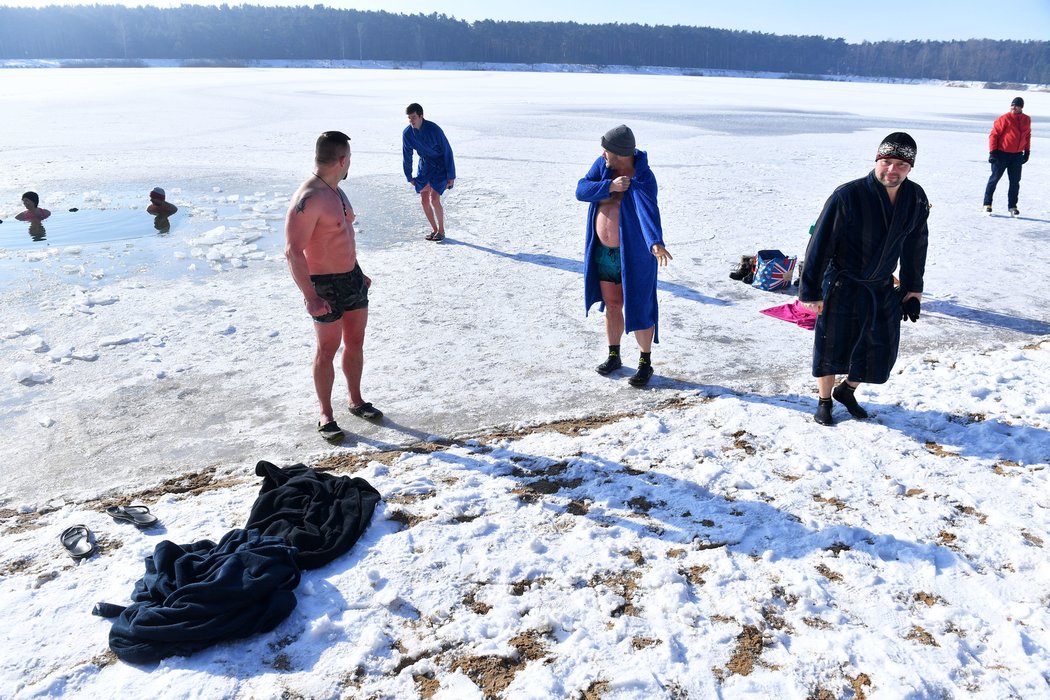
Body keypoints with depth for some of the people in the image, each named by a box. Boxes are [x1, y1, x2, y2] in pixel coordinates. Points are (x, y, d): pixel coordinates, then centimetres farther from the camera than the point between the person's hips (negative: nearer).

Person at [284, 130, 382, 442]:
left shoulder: (336, 191, 8)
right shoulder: (308, 199, -23)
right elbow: (293, 252, -27)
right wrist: (310, 297, -29)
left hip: (352, 278, 8)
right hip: (326, 286, -8)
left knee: (355, 343, 17)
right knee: (327, 350, 4)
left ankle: (356, 401, 33)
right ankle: (326, 415, 18)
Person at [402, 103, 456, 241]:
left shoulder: (434, 129, -24)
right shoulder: (407, 133, -10)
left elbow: (447, 151, -17)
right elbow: (407, 156, 4)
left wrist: (451, 176, -15)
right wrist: (409, 177, 7)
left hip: (440, 166, -5)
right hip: (424, 166, 5)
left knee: (434, 199, -14)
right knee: (423, 200, 1)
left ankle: (441, 231, 4)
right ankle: (434, 229, 19)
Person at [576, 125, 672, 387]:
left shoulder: (644, 179, -22)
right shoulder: (603, 164, -3)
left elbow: (648, 211, -39)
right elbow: (581, 190, -11)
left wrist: (656, 243, -56)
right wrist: (609, 186, -27)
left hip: (634, 254, -5)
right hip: (603, 252, 6)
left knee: (639, 310, 3)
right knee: (612, 305, 16)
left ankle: (646, 363, 20)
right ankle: (613, 356, 32)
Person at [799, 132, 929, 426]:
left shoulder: (916, 198, -7)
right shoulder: (848, 196, -24)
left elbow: (915, 245, 9)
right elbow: (820, 244, -19)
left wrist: (912, 288, 12)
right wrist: (810, 291, -17)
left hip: (883, 289, 5)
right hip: (841, 287, -5)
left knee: (881, 349, 10)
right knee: (831, 346, 6)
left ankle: (847, 390, 38)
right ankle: (824, 400, 31)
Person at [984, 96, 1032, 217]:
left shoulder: (1027, 120, 6)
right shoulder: (1004, 119, -10)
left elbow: (1027, 136, 17)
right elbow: (994, 135, -9)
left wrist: (1027, 152, 15)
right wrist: (992, 152, -14)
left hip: (1017, 156, 5)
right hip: (1002, 154, -5)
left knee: (1015, 182, 5)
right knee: (994, 179, 1)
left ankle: (1012, 206, 13)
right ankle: (987, 204, 11)